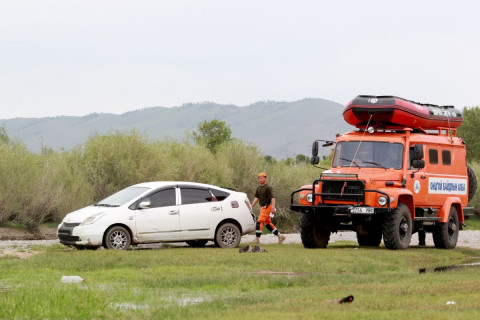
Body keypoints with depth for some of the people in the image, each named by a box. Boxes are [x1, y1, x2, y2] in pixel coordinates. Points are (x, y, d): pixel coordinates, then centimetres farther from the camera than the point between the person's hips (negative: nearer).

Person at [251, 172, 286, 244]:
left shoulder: (268, 188, -10)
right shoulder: (259, 188, 14)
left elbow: (272, 198, -17)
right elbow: (256, 198, 21)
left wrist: (273, 207, -27)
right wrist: (251, 206, 15)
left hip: (267, 207, -9)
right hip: (262, 207, 9)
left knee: (259, 222, -14)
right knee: (268, 223, 11)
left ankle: (257, 239, -12)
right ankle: (280, 236, 19)